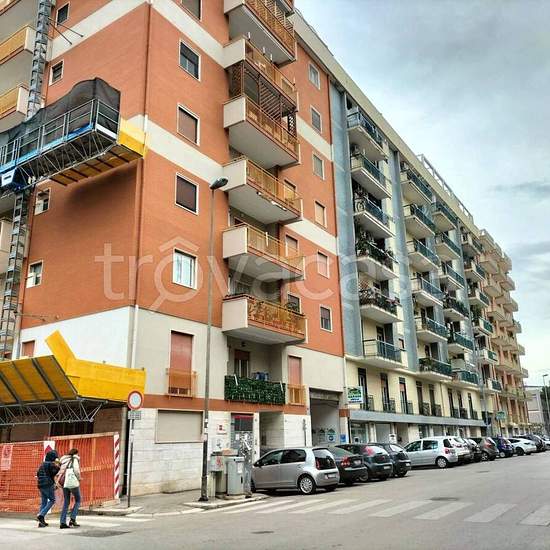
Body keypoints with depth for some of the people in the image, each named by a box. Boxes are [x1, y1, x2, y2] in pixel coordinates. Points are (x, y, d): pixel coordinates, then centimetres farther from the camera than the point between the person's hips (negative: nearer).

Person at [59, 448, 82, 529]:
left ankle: (62, 522, 4)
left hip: (65, 483, 6)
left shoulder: (64, 460, 18)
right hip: (73, 483, -6)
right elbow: (76, 470, -11)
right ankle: (72, 519, -2)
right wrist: (79, 478, 3)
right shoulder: (75, 459, 0)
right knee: (77, 501, 9)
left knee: (66, 503, 11)